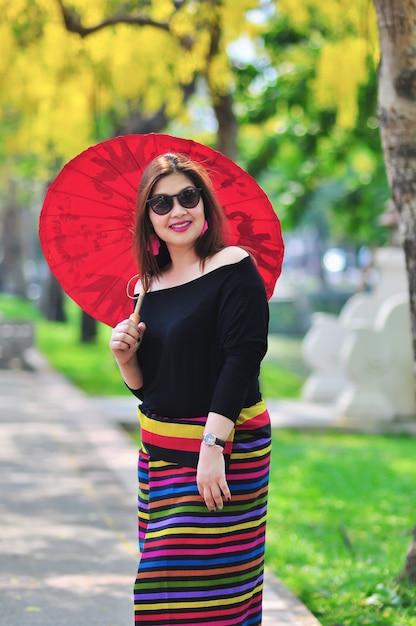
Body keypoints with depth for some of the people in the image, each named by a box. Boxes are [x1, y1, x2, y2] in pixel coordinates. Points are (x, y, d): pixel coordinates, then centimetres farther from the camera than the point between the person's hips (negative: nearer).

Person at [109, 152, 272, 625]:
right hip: (159, 450, 7)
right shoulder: (150, 287, 10)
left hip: (224, 445, -7)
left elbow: (243, 357, -16)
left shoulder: (233, 267, -8)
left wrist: (212, 446, -23)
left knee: (209, 586, -8)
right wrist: (125, 357, -6)